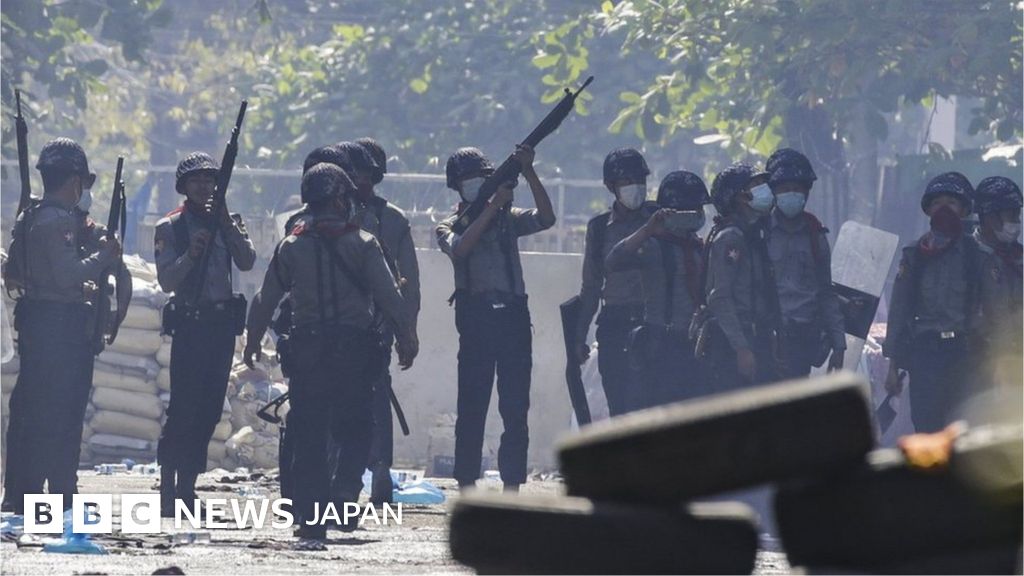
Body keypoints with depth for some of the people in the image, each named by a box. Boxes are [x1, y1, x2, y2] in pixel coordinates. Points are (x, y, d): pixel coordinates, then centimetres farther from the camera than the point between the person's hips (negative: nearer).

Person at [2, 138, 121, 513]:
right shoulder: (61, 221, -15)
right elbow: (69, 274, -24)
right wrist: (102, 256, -10)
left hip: (33, 321, 10)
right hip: (62, 324, -10)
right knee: (60, 414, -6)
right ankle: (61, 494, -5)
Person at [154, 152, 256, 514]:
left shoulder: (229, 223, 11)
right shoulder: (170, 228, 1)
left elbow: (247, 263, -5)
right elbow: (167, 281, -6)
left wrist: (228, 224, -15)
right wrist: (190, 255, -22)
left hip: (222, 324, 4)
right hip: (189, 324, -4)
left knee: (209, 409, 4)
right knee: (183, 408, -10)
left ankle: (187, 484, 10)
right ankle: (169, 487, -6)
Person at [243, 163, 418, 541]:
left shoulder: (291, 247, 3)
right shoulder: (362, 245, -3)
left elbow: (266, 299, 8)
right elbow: (389, 297, -6)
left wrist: (253, 341, 21)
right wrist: (406, 339, 3)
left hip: (307, 349, 1)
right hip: (354, 349, -1)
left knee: (309, 435, 4)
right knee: (354, 428, 12)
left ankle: (311, 518, 0)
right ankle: (347, 492, -10)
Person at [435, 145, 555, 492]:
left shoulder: (508, 218, 14)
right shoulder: (450, 226, 8)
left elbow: (545, 219, -3)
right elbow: (459, 248, -15)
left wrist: (529, 173, -15)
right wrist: (493, 206, -18)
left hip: (513, 318, 2)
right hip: (477, 317, -2)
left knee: (516, 410, 0)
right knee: (471, 409, -2)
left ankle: (512, 488, 3)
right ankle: (467, 492, 1)